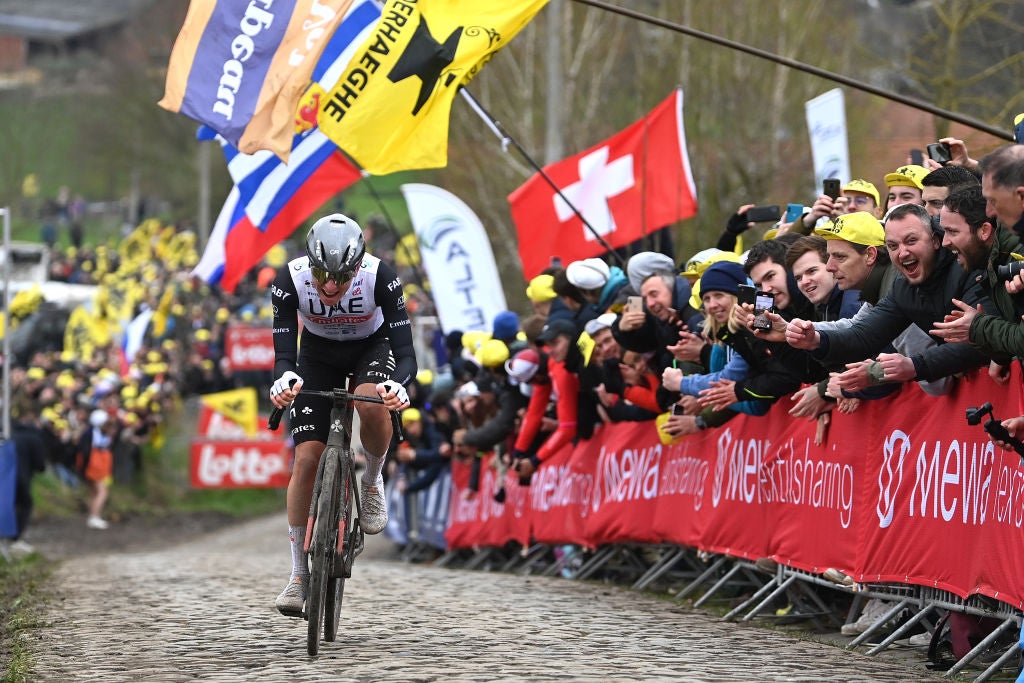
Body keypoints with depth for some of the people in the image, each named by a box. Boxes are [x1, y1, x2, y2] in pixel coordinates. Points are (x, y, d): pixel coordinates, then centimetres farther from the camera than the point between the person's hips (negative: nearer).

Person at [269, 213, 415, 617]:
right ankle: (299, 575, 0)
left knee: (372, 404, -36)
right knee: (307, 458, -10)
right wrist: (284, 379, -55)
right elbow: (284, 351, -31)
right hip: (318, 353, 1)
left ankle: (373, 481, -5)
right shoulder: (291, 280, -30)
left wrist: (398, 384, -56)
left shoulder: (380, 277, -33)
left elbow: (405, 351, -34)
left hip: (371, 348, -1)